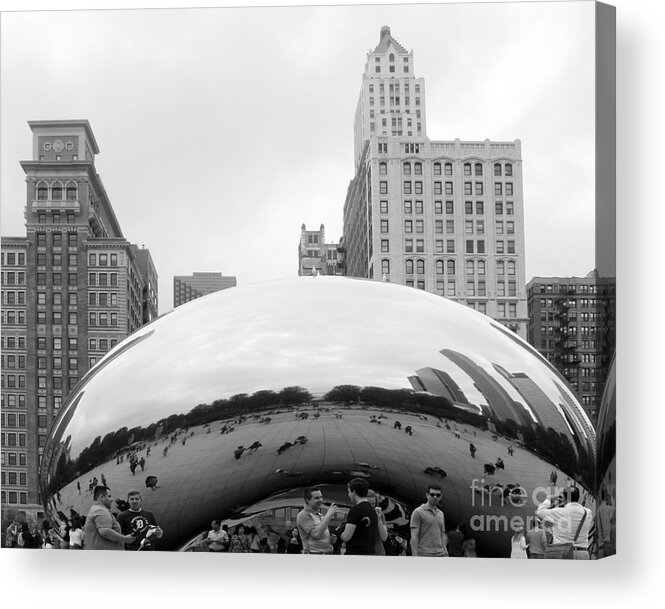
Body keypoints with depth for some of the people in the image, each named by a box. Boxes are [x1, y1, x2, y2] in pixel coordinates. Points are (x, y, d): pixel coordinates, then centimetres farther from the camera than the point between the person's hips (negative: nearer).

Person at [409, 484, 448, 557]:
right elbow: (414, 536, -8)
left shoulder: (441, 514, 17)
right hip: (424, 555, -6)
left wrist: (445, 554, 11)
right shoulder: (418, 512, -3)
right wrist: (414, 557, -16)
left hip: (440, 554, 6)